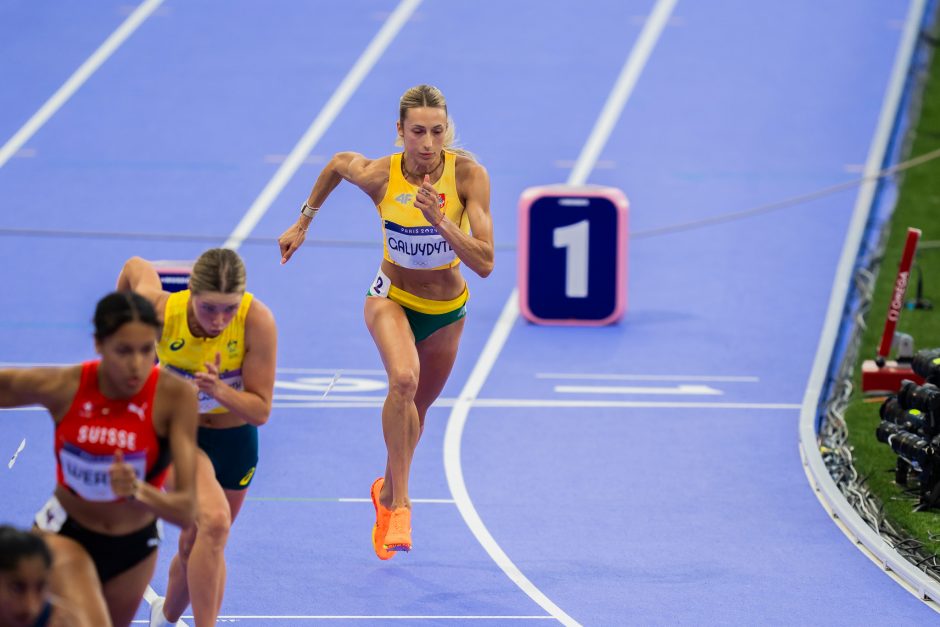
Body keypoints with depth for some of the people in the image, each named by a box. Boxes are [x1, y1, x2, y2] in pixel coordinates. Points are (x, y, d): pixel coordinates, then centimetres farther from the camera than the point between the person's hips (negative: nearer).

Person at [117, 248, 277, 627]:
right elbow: (136, 267, -4)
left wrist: (219, 391, -42)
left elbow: (260, 411, -22)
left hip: (234, 439, 2)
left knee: (197, 546, 17)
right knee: (215, 520, -30)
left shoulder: (257, 321, -28)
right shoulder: (159, 311, -28)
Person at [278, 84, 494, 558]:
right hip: (392, 297, -2)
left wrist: (440, 220, -42)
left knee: (416, 410, 20)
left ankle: (387, 492, 49)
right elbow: (338, 163, 2)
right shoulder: (378, 175, -23)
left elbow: (484, 263, -29)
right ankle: (400, 504, -25)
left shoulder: (468, 173, -25)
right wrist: (303, 222, 9)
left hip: (447, 309, 2)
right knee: (403, 379, -33)